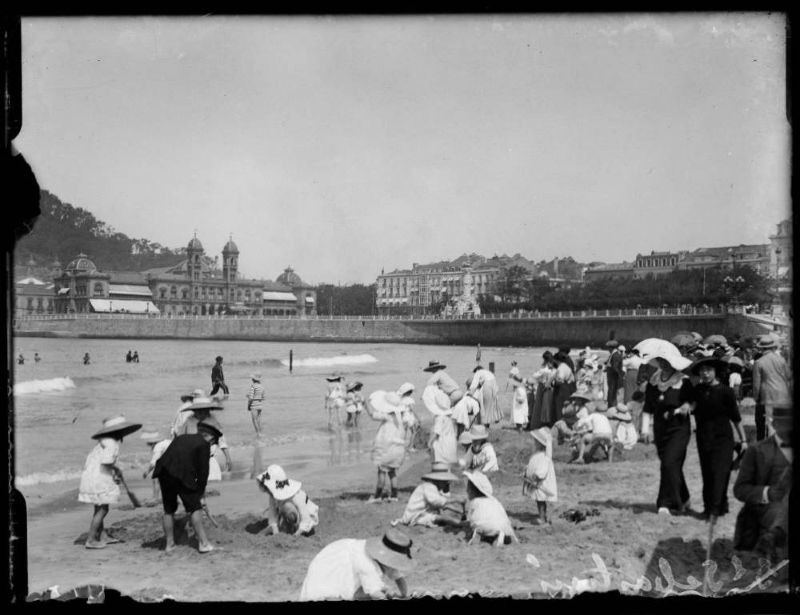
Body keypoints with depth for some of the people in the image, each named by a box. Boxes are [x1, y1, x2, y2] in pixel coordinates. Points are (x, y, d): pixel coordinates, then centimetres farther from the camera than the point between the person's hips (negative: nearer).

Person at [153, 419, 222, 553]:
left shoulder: (181, 438, 25)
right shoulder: (203, 445, 5)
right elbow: (203, 471, 2)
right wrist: (200, 493, 12)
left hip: (163, 472, 6)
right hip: (182, 475, -6)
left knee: (169, 510, 17)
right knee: (195, 507, 4)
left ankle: (169, 543, 23)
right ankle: (203, 543, 3)